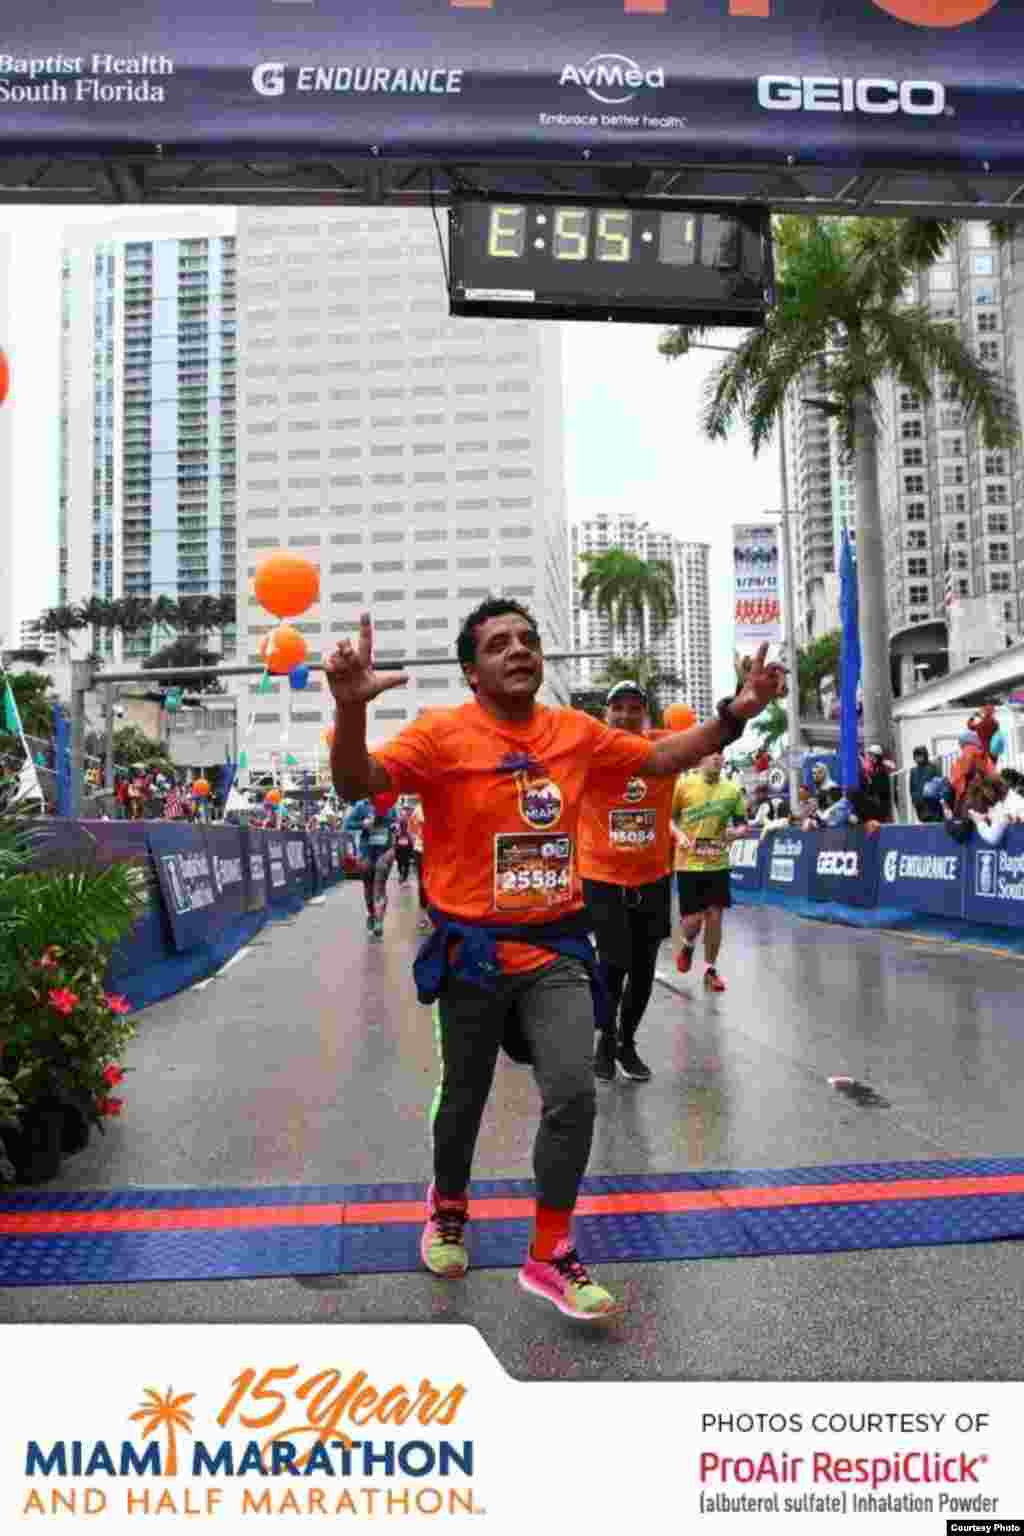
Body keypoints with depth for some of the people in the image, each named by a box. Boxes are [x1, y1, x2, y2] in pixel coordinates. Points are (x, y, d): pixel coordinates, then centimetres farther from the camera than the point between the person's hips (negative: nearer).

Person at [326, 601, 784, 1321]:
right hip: (473, 951, -2)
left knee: (574, 1094, -9)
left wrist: (734, 714, 5)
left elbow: (659, 758, 15)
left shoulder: (577, 732, 2)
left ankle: (550, 1254, 14)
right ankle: (449, 1205, 48)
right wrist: (351, 707, -42)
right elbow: (356, 785, -23)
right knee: (464, 1100, 15)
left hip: (557, 948, 3)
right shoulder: (443, 734, -12)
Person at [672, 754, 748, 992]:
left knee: (714, 917, 3)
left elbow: (742, 824, 9)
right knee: (693, 918, -3)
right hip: (689, 863, -2)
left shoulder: (732, 790, 2)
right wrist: (679, 834, -17)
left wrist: (736, 832, -13)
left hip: (718, 863, 3)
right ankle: (688, 946, 32)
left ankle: (710, 969, 19)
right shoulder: (684, 785, -6)